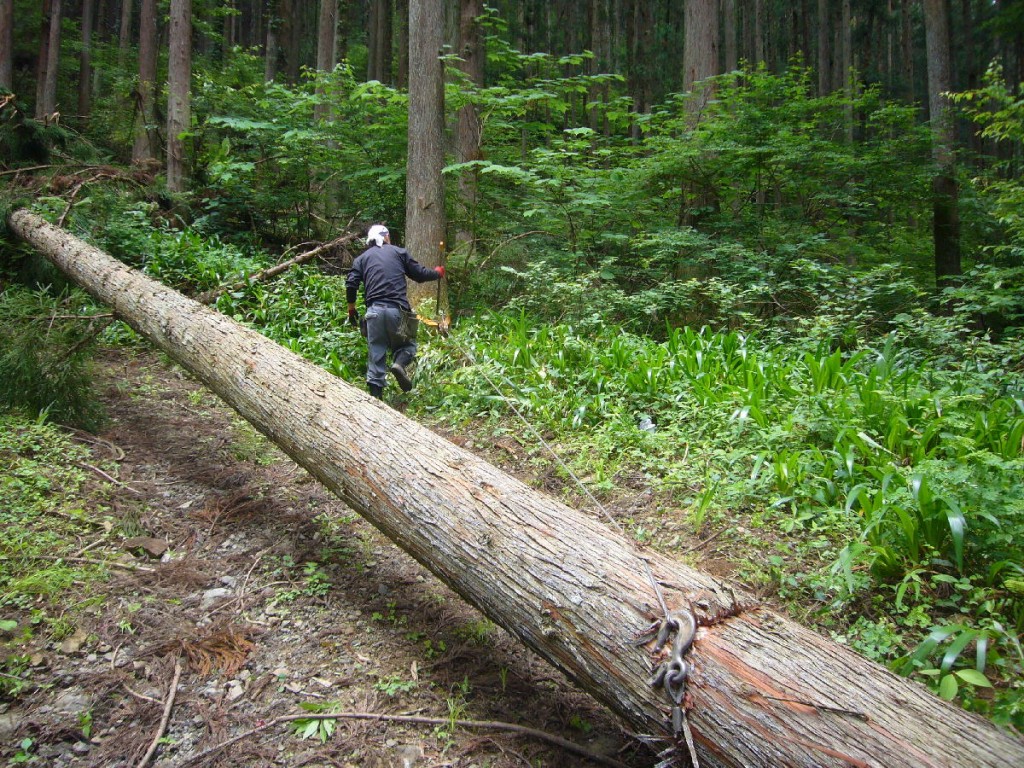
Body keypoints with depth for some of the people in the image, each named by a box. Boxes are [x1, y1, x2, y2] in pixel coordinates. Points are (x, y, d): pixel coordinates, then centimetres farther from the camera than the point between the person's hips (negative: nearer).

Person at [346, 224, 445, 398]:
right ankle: (400, 364, -16)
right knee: (407, 344, 16)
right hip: (398, 310, -2)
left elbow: (351, 283, 6)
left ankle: (375, 393, 2)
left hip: (374, 310, 2)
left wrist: (351, 308, 18)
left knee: (376, 353, 8)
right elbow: (420, 274, 13)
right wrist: (437, 273, 31)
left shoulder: (362, 258, 17)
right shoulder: (399, 252, 12)